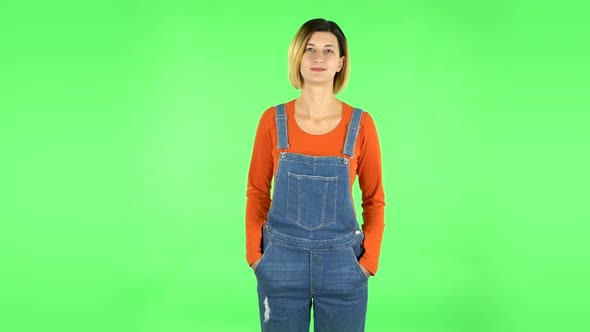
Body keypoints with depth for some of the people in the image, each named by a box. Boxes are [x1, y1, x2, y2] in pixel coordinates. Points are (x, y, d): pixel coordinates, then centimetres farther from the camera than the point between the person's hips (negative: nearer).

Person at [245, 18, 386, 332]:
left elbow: (374, 199, 3)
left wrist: (369, 260, -3)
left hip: (341, 263, 0)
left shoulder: (361, 124, -5)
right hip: (281, 262, 1)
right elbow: (257, 193, 4)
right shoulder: (273, 120, -4)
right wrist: (254, 254, 0)